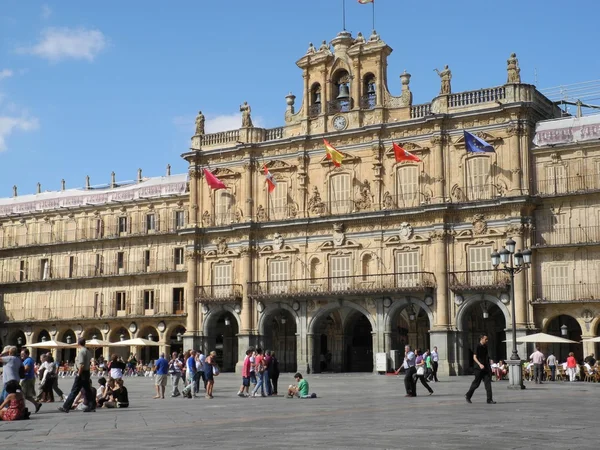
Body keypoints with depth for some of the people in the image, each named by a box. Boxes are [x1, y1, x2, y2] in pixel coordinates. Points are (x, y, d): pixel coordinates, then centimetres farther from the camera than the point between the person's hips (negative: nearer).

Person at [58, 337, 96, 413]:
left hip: (81, 373, -9)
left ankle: (66, 407, -2)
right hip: (87, 372, 9)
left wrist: (78, 374, -15)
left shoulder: (81, 351, -15)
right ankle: (92, 406, 12)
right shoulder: (88, 351, 12)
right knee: (87, 390, 12)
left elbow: (81, 365, -22)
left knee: (74, 391, -5)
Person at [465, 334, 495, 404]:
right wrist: (480, 364, -29)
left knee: (488, 383, -3)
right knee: (476, 383, 3)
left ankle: (489, 399, -5)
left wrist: (489, 368, 22)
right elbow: (474, 357, -15)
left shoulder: (485, 347, 13)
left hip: (485, 368, 6)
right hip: (479, 369, -6)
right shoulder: (478, 347, -9)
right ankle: (468, 395, 22)